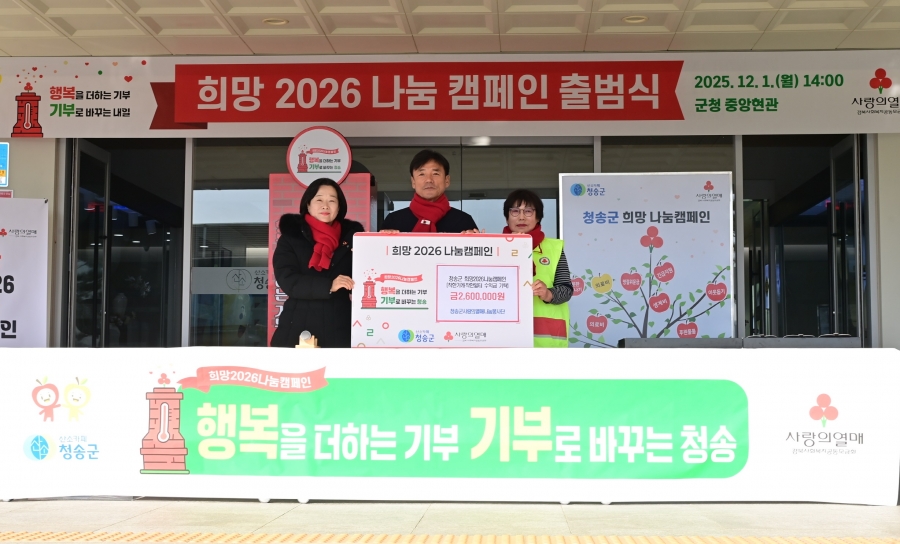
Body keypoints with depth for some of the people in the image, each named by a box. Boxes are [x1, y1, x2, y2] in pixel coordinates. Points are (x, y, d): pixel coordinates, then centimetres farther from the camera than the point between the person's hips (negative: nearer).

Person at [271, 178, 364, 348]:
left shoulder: (351, 235, 10)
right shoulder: (291, 237, 5)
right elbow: (287, 280, -8)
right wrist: (329, 285, -18)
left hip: (340, 326, 1)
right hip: (299, 327, -1)